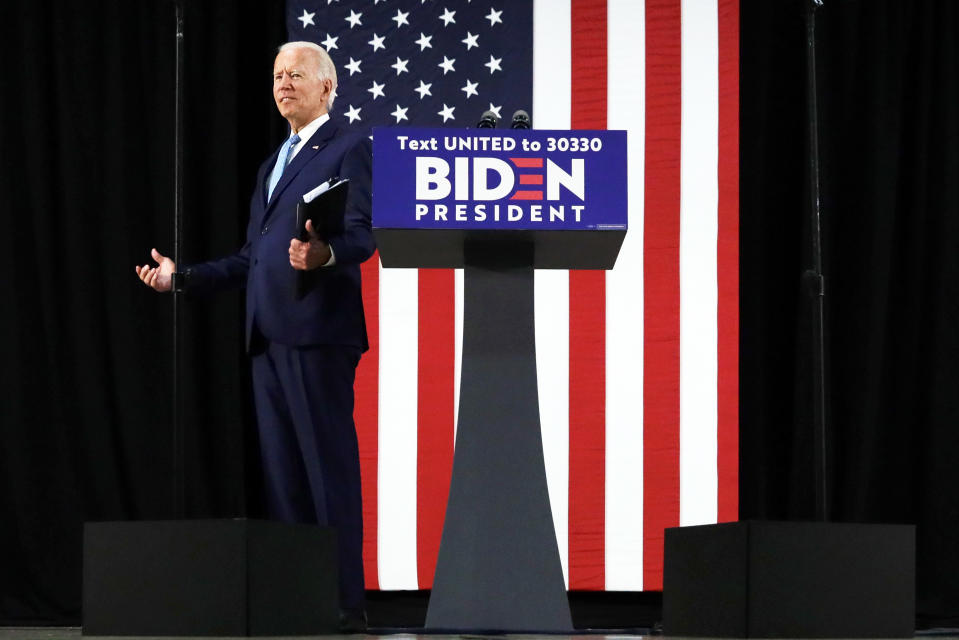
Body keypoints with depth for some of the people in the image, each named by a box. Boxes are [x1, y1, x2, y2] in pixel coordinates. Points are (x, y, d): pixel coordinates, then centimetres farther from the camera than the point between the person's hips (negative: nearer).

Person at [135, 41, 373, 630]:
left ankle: (346, 603, -7)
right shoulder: (274, 165, 25)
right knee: (282, 473, 8)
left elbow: (362, 234, -14)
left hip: (317, 332, -8)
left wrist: (324, 254, -35)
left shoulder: (349, 151, -1)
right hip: (269, 338, 8)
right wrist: (180, 276, 19)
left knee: (330, 470, -9)